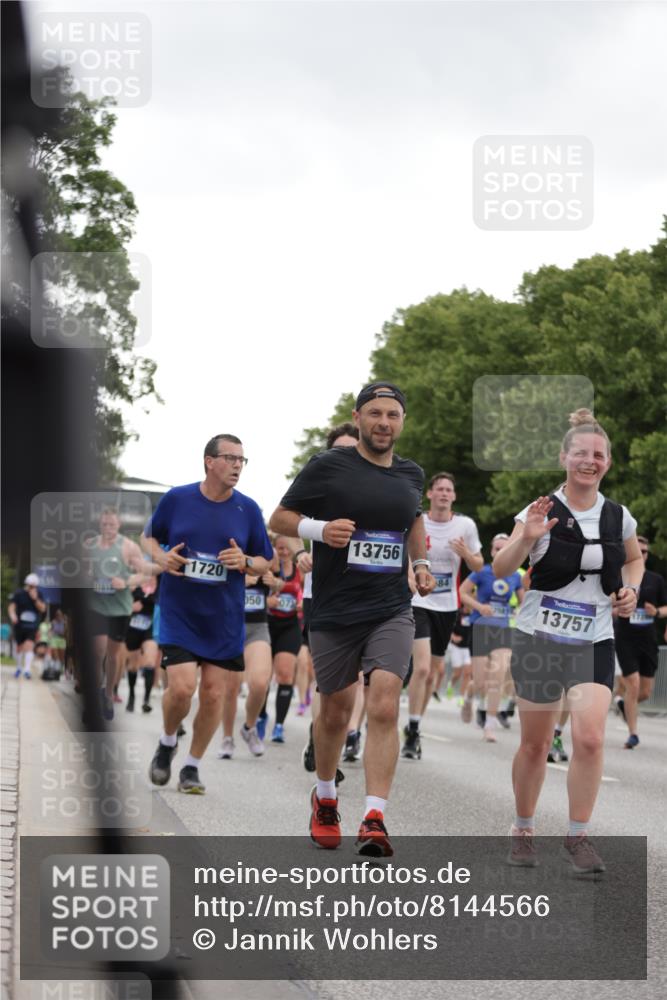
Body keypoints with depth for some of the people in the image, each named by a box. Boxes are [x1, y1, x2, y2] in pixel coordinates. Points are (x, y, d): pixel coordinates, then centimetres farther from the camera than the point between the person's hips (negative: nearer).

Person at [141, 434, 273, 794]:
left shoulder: (248, 509, 0)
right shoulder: (176, 499, -3)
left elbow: (266, 561, 8)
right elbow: (148, 536, 11)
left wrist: (245, 562, -14)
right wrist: (161, 557, -10)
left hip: (224, 617, 2)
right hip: (179, 612, -2)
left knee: (213, 694, 2)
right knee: (181, 687, -14)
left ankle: (192, 766, 19)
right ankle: (167, 743, 17)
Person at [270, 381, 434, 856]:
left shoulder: (411, 474, 8)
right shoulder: (327, 467, -5)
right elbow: (279, 518, 0)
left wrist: (421, 563, 13)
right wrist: (320, 528, -18)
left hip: (392, 609, 2)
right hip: (333, 611, -2)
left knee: (384, 707, -16)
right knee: (336, 712, 11)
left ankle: (374, 819, -18)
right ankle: (325, 799, 37)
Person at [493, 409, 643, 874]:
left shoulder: (619, 517, 3)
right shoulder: (543, 512, -7)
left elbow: (634, 559, 24)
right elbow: (500, 569, -15)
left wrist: (630, 589, 3)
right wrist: (526, 538, -33)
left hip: (594, 642, 2)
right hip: (540, 638, -2)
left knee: (590, 738, -16)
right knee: (535, 744, 7)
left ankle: (579, 836, -2)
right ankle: (523, 831, 27)